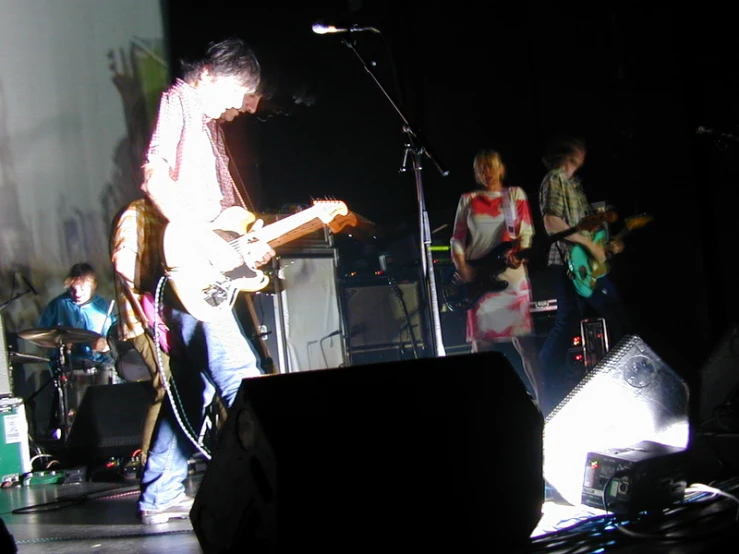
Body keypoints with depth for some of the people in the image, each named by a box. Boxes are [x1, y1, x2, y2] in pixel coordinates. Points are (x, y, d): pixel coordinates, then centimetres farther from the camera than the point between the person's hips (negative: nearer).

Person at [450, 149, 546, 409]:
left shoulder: (515, 194, 11)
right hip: (477, 277, 2)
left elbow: (526, 231, 1)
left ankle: (542, 397, -7)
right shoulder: (468, 200, 14)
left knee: (524, 338, -9)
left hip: (511, 274, -2)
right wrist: (462, 267, -6)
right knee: (482, 341, 1)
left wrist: (519, 254, -19)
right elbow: (457, 239, 10)